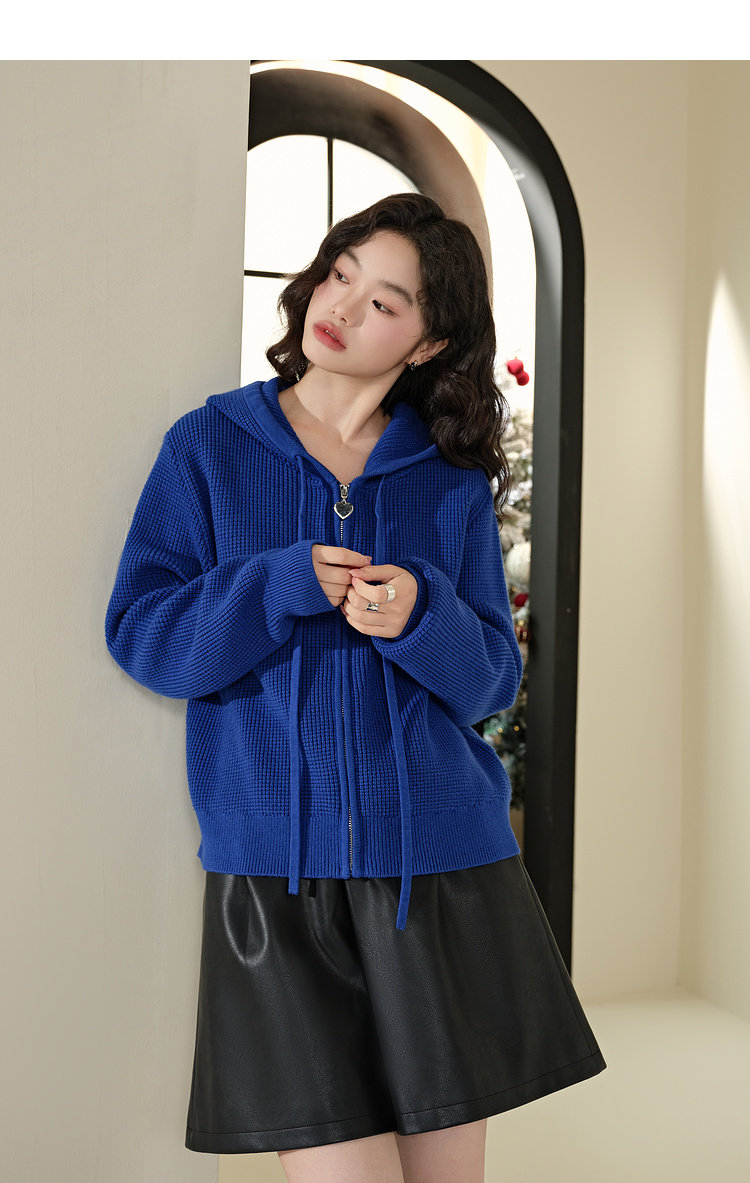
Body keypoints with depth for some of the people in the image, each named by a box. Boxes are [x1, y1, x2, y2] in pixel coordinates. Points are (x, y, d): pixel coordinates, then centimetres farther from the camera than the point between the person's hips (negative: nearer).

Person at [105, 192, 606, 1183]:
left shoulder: (453, 478, 7)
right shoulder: (211, 443, 5)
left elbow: (492, 681, 6)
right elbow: (139, 634, 0)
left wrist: (422, 615, -15)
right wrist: (282, 586, -15)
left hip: (438, 861, 2)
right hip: (276, 869, -1)